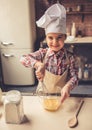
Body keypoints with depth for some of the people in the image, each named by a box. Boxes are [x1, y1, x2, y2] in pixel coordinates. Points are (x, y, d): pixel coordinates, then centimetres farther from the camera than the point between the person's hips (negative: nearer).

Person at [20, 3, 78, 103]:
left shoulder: (69, 57, -11)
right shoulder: (43, 53, -9)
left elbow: (74, 76, -11)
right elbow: (23, 59, -16)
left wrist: (68, 86, -33)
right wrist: (38, 64, -33)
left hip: (60, 95, 0)